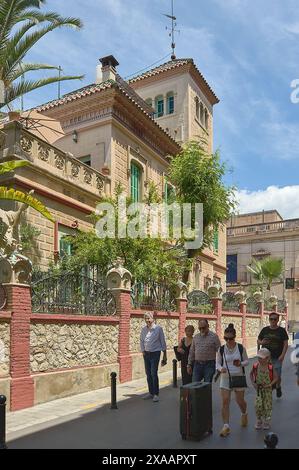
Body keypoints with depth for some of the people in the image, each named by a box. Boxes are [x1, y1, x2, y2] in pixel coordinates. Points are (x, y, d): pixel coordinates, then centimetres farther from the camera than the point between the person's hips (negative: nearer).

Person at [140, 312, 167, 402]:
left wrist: (165, 355, -2)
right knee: (148, 374, 9)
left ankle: (156, 394, -1)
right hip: (146, 354, 5)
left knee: (154, 374, -10)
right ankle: (151, 392, 21)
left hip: (155, 353, -5)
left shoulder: (158, 328, -7)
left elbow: (163, 342, -3)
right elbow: (141, 341, 14)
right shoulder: (143, 329, 5)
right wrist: (143, 351, 2)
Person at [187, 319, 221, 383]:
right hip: (197, 364, 4)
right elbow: (191, 352, 15)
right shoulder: (196, 337, 11)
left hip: (209, 365, -4)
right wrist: (189, 365, 11)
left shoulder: (214, 336, -2)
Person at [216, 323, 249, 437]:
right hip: (225, 378, 1)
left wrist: (241, 363, -18)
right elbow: (217, 363, 1)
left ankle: (244, 414, 46)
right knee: (225, 401, -7)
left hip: (239, 377, 0)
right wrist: (221, 368, -22)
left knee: (240, 401, 12)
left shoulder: (241, 348, -7)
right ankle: (226, 426, 2)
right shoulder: (221, 350, -6)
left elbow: (247, 361, 3)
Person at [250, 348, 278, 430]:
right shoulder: (255, 366, -10)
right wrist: (253, 383, -4)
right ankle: (259, 421, 18)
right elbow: (251, 374, 7)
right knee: (258, 406, -2)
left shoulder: (270, 368, -15)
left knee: (267, 406, 7)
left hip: (267, 389, -1)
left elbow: (276, 377, -7)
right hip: (258, 389, 1)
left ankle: (267, 422, 25)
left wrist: (270, 385, -17)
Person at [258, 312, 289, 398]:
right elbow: (258, 341, 13)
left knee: (277, 376, 2)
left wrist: (282, 355, -12)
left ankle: (278, 387, 34)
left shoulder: (282, 330, 1)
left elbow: (285, 344, -1)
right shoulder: (265, 330, 6)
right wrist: (261, 342, -10)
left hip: (277, 358, -2)